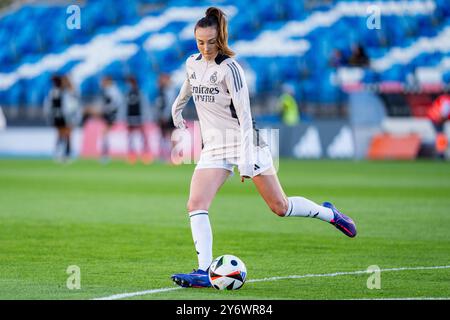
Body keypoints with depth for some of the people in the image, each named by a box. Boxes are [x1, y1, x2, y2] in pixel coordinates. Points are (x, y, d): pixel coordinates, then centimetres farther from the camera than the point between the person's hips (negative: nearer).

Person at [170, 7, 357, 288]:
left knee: (281, 207, 1)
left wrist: (246, 160, -24)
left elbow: (244, 116, -19)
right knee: (196, 204, -16)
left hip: (244, 142, -5)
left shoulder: (229, 68, -17)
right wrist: (177, 109, 45)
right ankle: (204, 272, -19)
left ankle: (328, 213, 28)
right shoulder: (193, 63, 3)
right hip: (214, 147, 5)